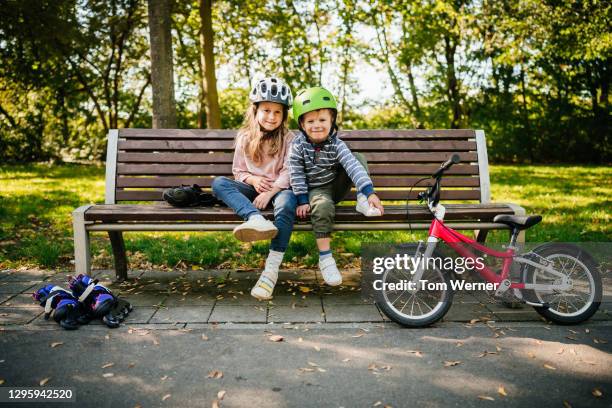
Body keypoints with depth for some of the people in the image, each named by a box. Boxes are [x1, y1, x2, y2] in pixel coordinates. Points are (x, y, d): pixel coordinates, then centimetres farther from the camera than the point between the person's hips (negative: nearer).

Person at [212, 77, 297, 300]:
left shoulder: (287, 139, 3)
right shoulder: (245, 138, 10)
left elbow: (288, 172, -6)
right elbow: (238, 171, 14)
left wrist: (270, 192, -21)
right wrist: (252, 179, -9)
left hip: (279, 188, -3)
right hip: (253, 188, 3)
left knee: (287, 200, -39)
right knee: (219, 183, -22)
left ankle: (272, 269, -44)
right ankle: (256, 219, -51)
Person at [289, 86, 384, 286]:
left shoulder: (336, 144, -11)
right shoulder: (298, 146, -13)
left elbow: (353, 166, -23)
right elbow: (297, 175, -9)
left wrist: (369, 192, -33)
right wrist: (303, 201, -15)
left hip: (337, 186, 3)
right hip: (316, 190, -2)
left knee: (358, 158, -13)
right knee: (323, 206, -38)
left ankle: (362, 200, -13)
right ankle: (325, 258, -30)